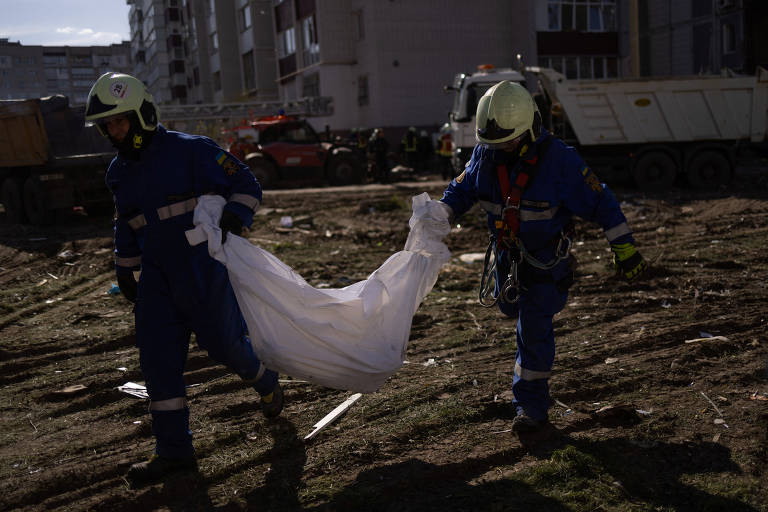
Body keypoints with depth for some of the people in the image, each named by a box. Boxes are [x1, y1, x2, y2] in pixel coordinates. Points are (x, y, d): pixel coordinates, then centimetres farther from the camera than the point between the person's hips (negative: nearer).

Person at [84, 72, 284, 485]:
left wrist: (234, 219, -23)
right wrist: (124, 271, 23)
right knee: (157, 358, 1)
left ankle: (265, 382, 35)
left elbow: (245, 184, -7)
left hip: (203, 269, -6)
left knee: (223, 343, 1)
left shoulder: (190, 150, -10)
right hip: (157, 277, 6)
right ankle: (173, 450, 10)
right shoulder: (119, 172, 11)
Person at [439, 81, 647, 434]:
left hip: (545, 256, -5)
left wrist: (624, 249, -17)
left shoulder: (558, 159, -26)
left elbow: (600, 202, -18)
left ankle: (531, 406, 5)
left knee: (533, 330, -7)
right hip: (505, 252, 5)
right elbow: (462, 188, 3)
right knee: (510, 308, 23)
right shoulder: (485, 153, -12)